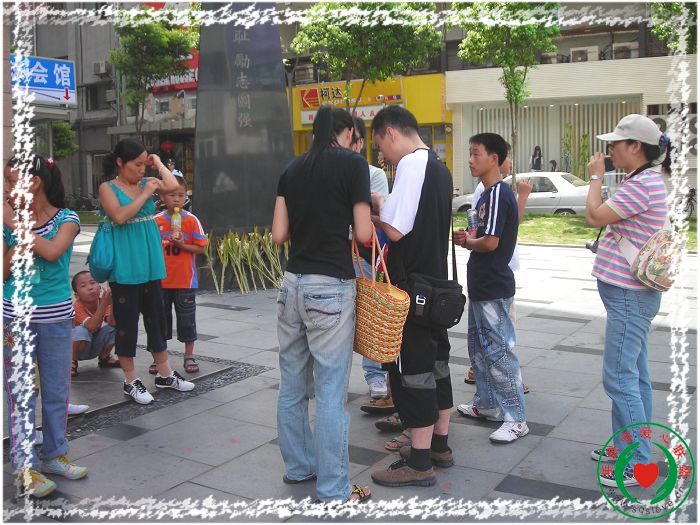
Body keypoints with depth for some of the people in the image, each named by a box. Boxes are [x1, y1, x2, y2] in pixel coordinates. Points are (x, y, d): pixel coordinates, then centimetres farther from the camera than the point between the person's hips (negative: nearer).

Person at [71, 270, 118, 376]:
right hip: (79, 347, -4)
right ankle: (72, 362, -9)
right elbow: (91, 326, -42)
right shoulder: (78, 306, -26)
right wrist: (104, 304, -49)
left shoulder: (103, 301, -14)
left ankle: (104, 357, 6)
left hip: (97, 346, 4)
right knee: (81, 330, -35)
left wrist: (112, 303, -42)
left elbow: (112, 323, -29)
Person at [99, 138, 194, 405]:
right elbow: (120, 216, -20)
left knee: (156, 318, 13)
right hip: (124, 268, -5)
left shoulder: (147, 182, 7)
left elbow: (172, 186, -12)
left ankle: (164, 373, 26)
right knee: (127, 322, 4)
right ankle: (131, 380, 17)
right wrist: (146, 193, -15)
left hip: (150, 265, 5)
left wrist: (158, 163, 0)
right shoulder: (108, 188, -3)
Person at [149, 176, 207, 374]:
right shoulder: (156, 221, 1)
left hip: (185, 280, -2)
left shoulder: (191, 220, -6)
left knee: (187, 319, 6)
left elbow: (200, 247, -5)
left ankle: (189, 356, 21)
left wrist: (183, 245, -20)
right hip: (161, 279, 2)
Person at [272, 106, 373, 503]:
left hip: (293, 284, 7)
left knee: (293, 384, 16)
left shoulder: (293, 169, 11)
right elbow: (363, 234, -8)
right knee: (331, 392, 0)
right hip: (331, 288, -6)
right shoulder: (353, 163, -5)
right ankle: (333, 490, 10)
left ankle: (298, 466, 31)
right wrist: (370, 213, 12)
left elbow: (279, 235, 9)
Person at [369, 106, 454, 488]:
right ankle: (439, 445, 29)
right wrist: (382, 210, 10)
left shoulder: (411, 164, -15)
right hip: (436, 281, 10)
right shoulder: (439, 167, 14)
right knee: (436, 360, 16)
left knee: (412, 368, -2)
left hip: (409, 284, -10)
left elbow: (395, 230, -20)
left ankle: (420, 463, 8)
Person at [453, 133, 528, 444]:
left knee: (498, 351, -5)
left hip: (494, 289, -10)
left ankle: (515, 419, 3)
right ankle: (487, 404, 31)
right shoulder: (488, 193, 14)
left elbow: (490, 242, -23)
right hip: (481, 286, 10)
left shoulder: (498, 193, -16)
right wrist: (470, 238, 1)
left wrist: (466, 242, -6)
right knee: (478, 346, 18)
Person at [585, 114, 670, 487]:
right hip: (631, 292, 11)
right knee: (633, 376, 17)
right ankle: (630, 444, 28)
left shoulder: (642, 184, -18)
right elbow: (607, 220, 17)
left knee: (619, 378, -7)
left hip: (628, 295, -11)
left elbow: (594, 216, -17)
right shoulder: (644, 181, 15)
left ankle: (637, 463, 1)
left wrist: (596, 177, -6)